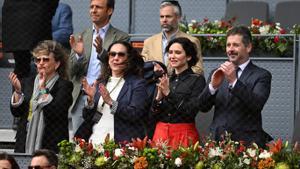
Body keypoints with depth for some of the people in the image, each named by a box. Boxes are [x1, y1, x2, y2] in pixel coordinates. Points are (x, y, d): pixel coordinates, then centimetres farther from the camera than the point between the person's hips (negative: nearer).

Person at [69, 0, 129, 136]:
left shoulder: (121, 37, 3)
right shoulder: (81, 37, 14)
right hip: (81, 98, 4)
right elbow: (71, 71, 9)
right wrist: (78, 55, -12)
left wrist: (101, 52, -25)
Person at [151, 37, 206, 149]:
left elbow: (191, 111, -14)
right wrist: (159, 97, -10)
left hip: (184, 134, -4)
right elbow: (153, 114, 8)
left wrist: (169, 93, -16)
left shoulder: (197, 80, -3)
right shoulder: (165, 80, 11)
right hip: (161, 132, 4)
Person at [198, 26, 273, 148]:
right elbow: (203, 106, 4)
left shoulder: (261, 76, 0)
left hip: (247, 143, -3)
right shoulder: (217, 74, 13)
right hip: (217, 141, 3)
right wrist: (213, 86, -14)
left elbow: (257, 104, -16)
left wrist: (234, 81, -25)